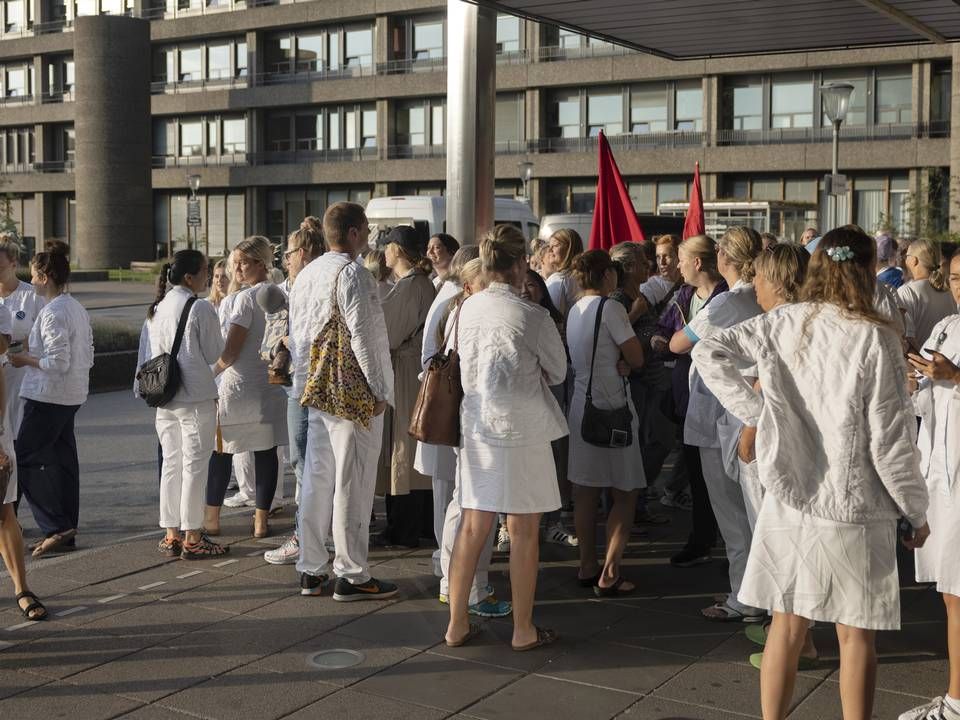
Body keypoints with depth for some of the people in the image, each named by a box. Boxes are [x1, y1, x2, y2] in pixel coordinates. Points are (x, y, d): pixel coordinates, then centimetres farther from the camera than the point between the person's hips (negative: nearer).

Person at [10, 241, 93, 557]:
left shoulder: (53, 312, -18)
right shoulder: (77, 309, 11)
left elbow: (57, 363, -23)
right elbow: (87, 358, 14)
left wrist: (24, 359, -9)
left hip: (47, 397, -9)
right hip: (72, 397, 9)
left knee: (25, 460, -2)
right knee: (62, 461, 13)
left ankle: (56, 527, -4)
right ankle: (66, 531, 18)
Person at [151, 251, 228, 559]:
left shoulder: (159, 308, 9)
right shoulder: (201, 309, -13)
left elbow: (155, 352, 12)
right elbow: (214, 354, -7)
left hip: (165, 399, 7)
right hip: (196, 397, -7)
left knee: (171, 464, 12)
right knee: (194, 465, 0)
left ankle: (171, 535, 17)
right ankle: (192, 538, 4)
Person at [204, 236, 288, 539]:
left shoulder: (246, 298, -13)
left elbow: (230, 351, -14)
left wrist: (210, 373, 0)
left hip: (240, 384, -6)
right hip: (272, 384, 7)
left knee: (220, 448, 7)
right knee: (266, 450, 7)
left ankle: (211, 518, 14)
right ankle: (261, 519, 9)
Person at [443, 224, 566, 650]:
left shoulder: (468, 308, 0)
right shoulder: (532, 317, -14)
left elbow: (454, 361, 12)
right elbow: (558, 372, 0)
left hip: (475, 425, 5)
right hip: (520, 430, -5)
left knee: (472, 526, 12)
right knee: (523, 531, 6)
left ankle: (457, 623, 19)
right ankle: (523, 629, 16)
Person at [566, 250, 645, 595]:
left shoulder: (575, 310, 10)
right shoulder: (610, 308, -14)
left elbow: (583, 357, 11)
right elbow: (636, 359, -12)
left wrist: (617, 363, -4)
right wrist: (624, 363, 5)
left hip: (582, 403, 8)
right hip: (612, 406, -8)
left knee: (587, 490, 12)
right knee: (625, 494, 0)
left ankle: (587, 567, 20)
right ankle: (609, 576, -2)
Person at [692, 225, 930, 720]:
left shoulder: (784, 323, -3)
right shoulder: (875, 340, -14)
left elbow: (708, 352, 2)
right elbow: (890, 442, -13)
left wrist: (754, 412, 3)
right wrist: (917, 512, 0)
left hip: (788, 499, 4)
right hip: (853, 509, -3)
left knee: (787, 625, 14)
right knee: (854, 634, 10)